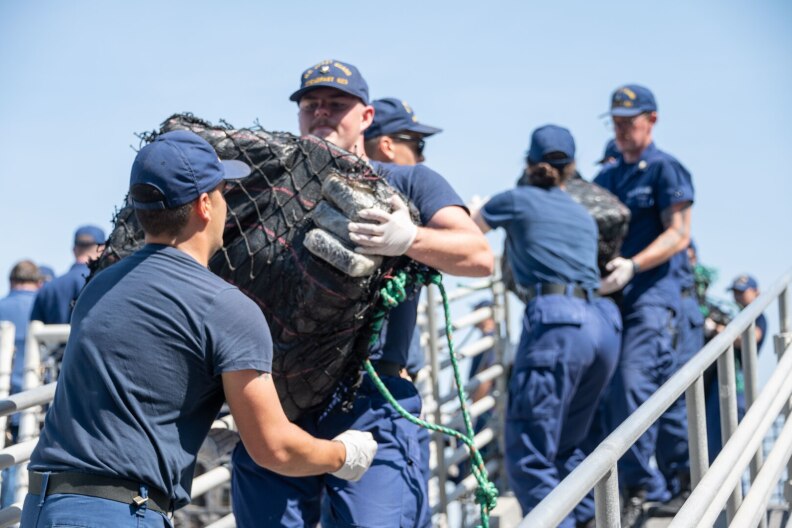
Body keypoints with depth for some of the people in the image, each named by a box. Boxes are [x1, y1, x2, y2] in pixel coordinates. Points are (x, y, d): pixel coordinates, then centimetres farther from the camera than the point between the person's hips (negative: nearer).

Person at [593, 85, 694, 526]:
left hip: (651, 295, -6)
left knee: (632, 385, -19)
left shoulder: (666, 169, 1)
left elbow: (679, 234, -8)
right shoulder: (605, 179, 21)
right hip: (609, 297, 7)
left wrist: (632, 266, -21)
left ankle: (639, 488, -13)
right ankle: (657, 485, 17)